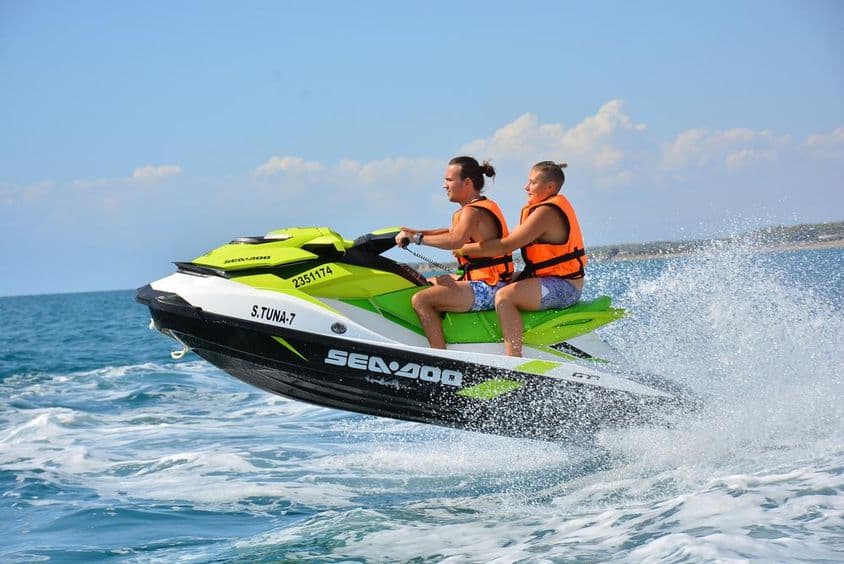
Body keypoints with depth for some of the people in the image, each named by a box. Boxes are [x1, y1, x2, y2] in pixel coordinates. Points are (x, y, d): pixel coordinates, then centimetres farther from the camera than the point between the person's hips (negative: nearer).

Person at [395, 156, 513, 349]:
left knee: (421, 300, -23)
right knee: (425, 284, 27)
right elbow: (455, 231, 28)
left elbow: (456, 241, -36)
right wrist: (418, 232, 16)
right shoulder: (483, 206, 16)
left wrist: (418, 238, -28)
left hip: (485, 289, -11)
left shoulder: (473, 211, -16)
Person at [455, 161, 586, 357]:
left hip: (563, 287, -11)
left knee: (504, 296, -27)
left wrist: (465, 249, -15)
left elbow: (506, 246, -22)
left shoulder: (546, 212, -17)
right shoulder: (554, 205, 15)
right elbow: (514, 238, 18)